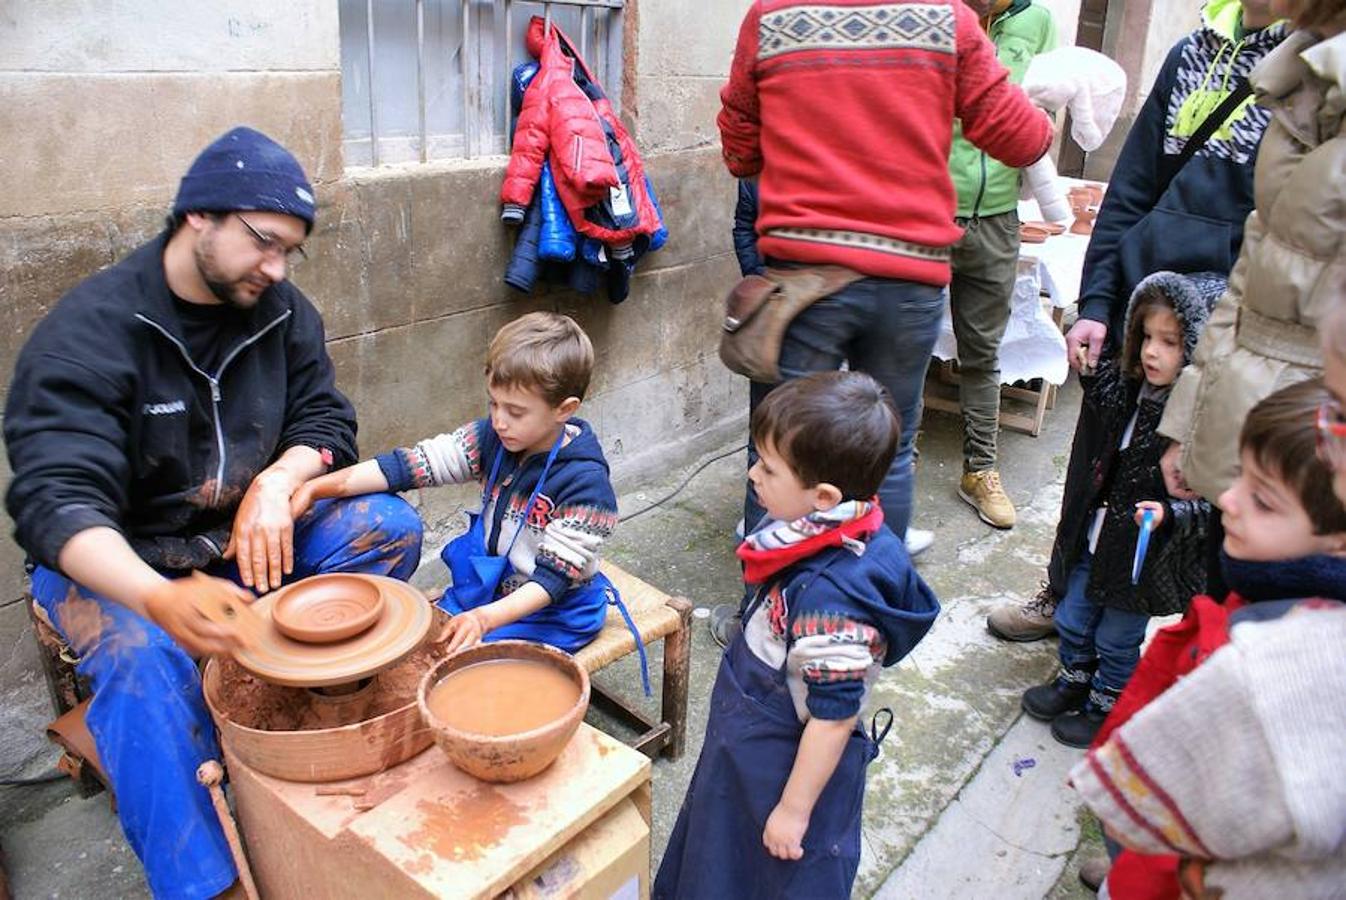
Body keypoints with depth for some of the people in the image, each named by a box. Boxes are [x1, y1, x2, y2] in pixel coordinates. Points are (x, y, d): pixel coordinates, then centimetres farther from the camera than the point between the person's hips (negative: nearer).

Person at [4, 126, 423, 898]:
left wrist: (279, 480, -24)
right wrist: (158, 598, -49)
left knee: (390, 528, -15)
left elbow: (326, 421, 1)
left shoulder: (283, 311, -3)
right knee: (142, 657, -35)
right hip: (118, 561, -4)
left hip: (250, 538, 5)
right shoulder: (87, 334, -20)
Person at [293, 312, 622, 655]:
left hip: (551, 612, -6)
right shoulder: (494, 438, -9)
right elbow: (415, 464, -12)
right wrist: (317, 488, -19)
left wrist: (486, 618, -38)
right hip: (482, 590, 6)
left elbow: (554, 576, -24)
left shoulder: (584, 482, -25)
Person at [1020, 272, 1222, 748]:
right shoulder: (1132, 388, -5)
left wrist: (1170, 514, -36)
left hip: (1147, 555, -6)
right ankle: (1074, 681, 49)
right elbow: (1100, 393, 18)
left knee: (1116, 641, 15)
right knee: (1072, 619, 22)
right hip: (1100, 536, 7)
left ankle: (1106, 707, 40)